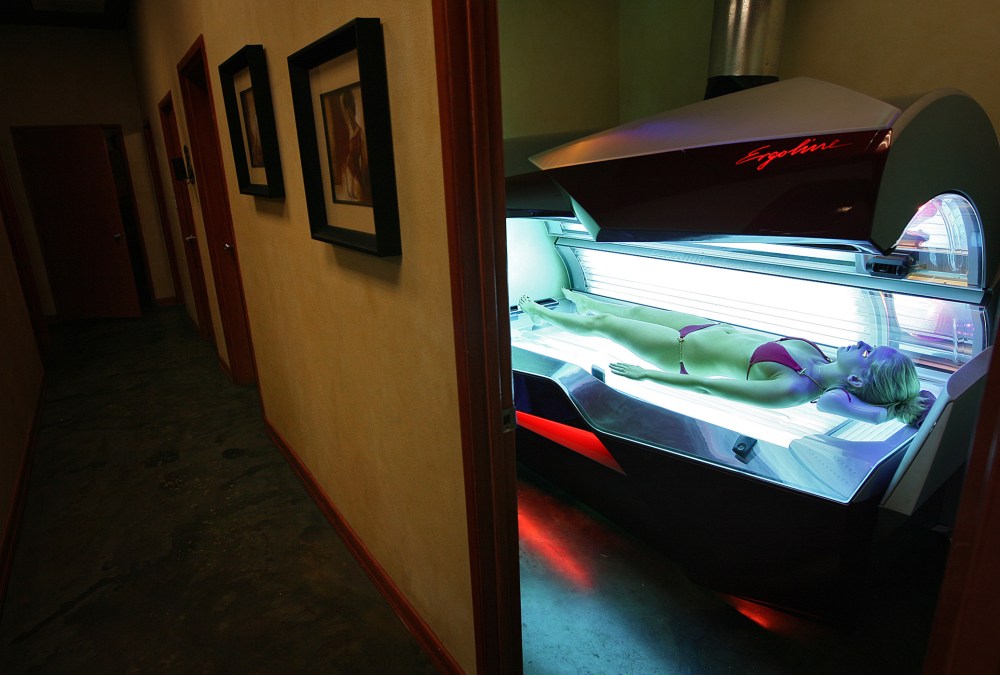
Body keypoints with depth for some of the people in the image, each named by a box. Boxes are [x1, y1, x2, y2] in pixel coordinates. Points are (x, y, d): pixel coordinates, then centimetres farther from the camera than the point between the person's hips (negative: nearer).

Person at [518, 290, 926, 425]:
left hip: (684, 351, -7)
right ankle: (579, 298, 58)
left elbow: (705, 386, -34)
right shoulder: (814, 354, -14)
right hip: (711, 328, 7)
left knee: (601, 324, 9)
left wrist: (645, 374, -31)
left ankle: (536, 313, 36)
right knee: (635, 310, 27)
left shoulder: (793, 390, -35)